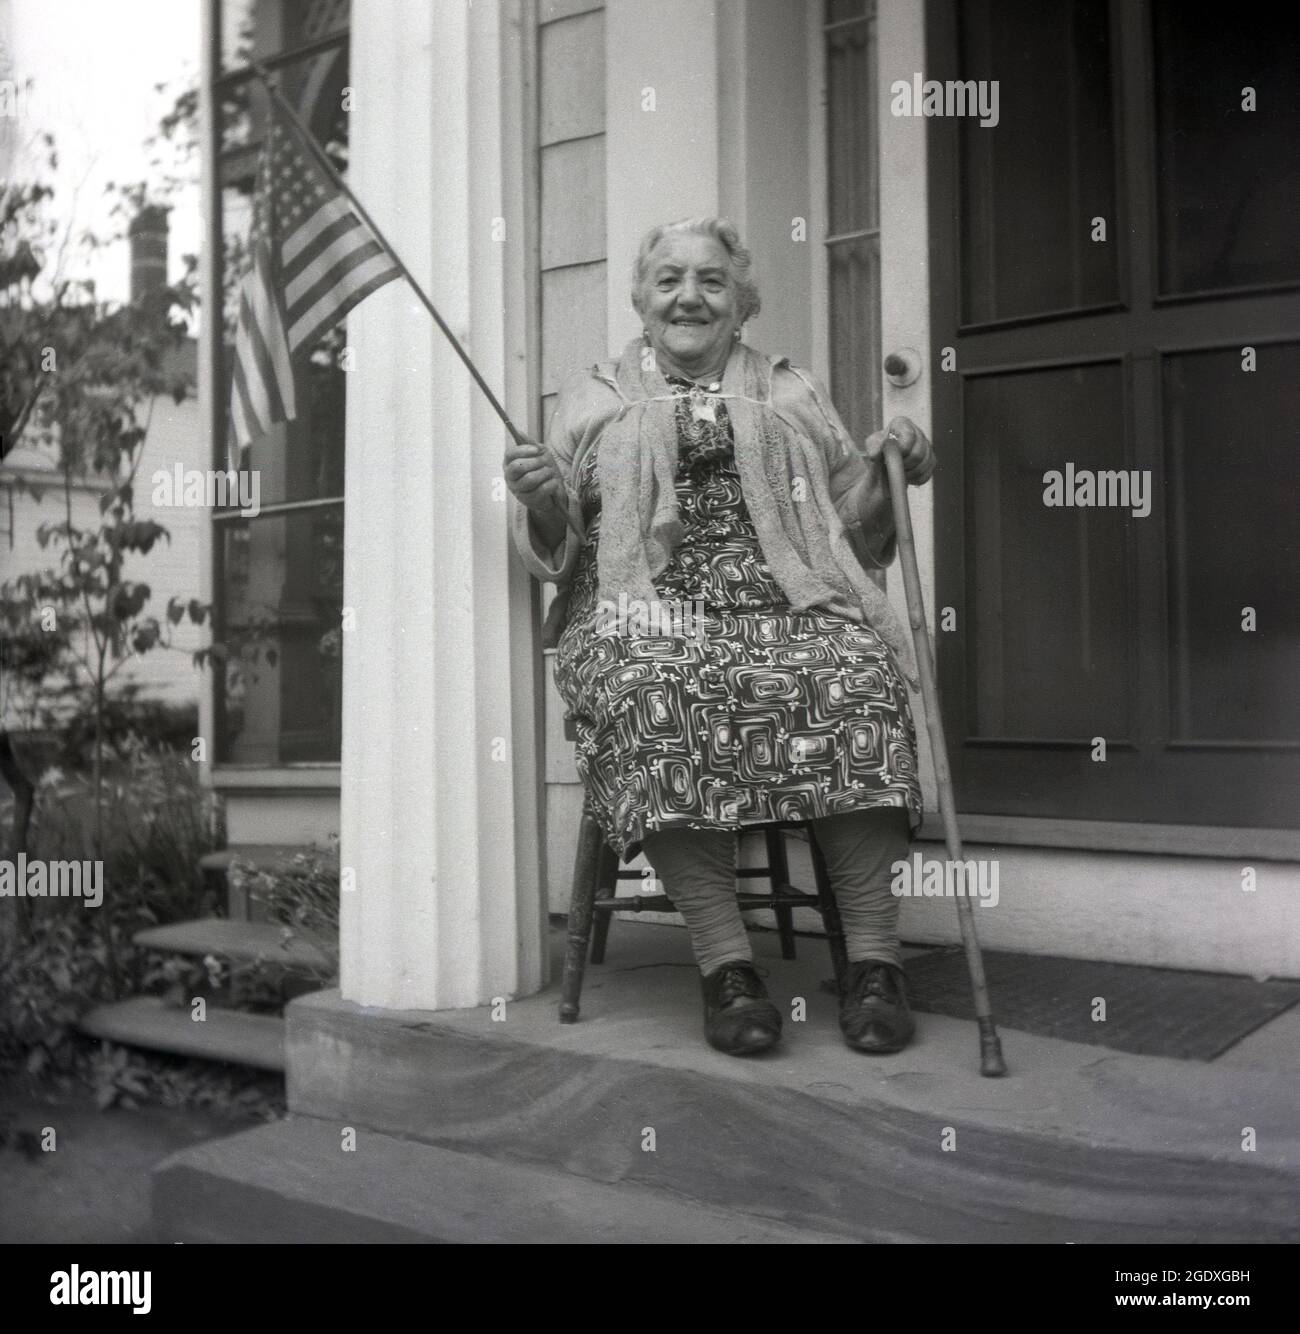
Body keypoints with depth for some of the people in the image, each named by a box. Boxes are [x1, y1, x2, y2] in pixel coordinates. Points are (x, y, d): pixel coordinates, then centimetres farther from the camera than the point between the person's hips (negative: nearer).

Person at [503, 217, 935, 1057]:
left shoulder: (795, 396, 26)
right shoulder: (592, 401, 23)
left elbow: (856, 534, 21)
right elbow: (554, 548, 16)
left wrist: (884, 476, 1)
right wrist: (540, 500, -6)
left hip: (787, 602, 1)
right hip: (646, 604, -1)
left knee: (854, 676, -32)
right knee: (653, 690, -36)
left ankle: (874, 957, -29)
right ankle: (726, 964, -33)